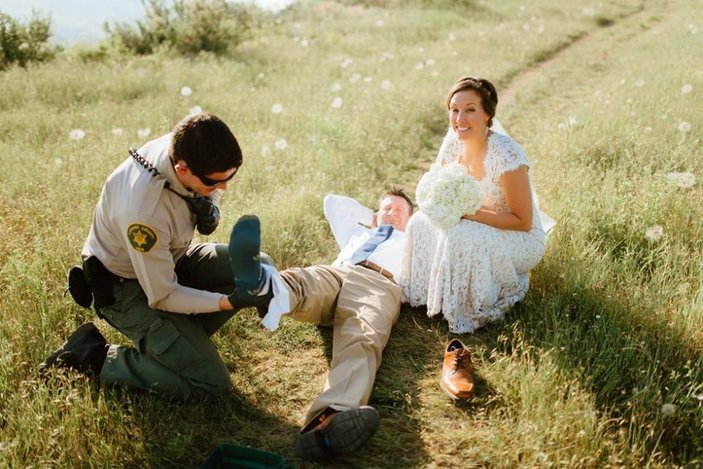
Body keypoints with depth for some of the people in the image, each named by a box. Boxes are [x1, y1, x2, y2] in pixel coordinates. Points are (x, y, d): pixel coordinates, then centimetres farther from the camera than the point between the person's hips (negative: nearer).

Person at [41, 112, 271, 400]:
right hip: (127, 287, -7)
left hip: (171, 259, 8)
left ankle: (186, 338, 5)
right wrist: (228, 301, -33)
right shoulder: (143, 212, -39)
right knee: (211, 383, -11)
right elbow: (163, 296, -24)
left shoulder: (184, 148, -19)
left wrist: (210, 207, -16)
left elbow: (210, 192, 7)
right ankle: (90, 355, 1)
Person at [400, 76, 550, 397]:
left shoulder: (506, 155, -28)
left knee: (461, 237, -33)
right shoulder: (454, 141, -8)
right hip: (476, 234, 7)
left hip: (522, 241, -7)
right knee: (421, 222, -12)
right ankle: (426, 297, 5)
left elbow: (523, 222, -22)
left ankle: (471, 314, -9)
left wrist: (469, 212, -29)